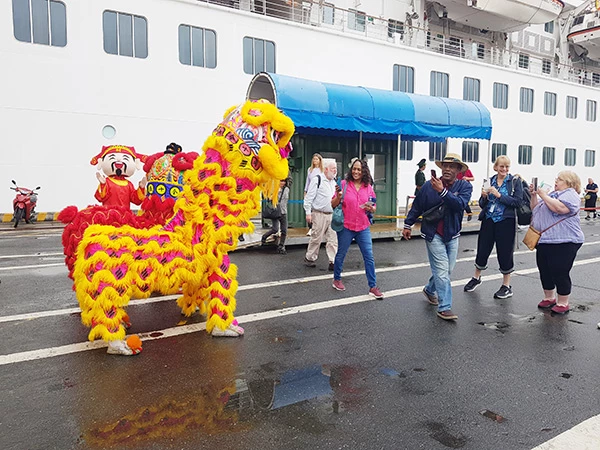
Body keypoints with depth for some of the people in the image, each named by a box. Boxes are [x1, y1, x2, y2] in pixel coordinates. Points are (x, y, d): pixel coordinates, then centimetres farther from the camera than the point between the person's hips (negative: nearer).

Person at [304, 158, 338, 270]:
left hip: (332, 215, 6)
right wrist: (308, 213, -12)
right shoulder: (317, 180, -7)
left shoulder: (334, 181, 14)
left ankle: (333, 262, 4)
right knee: (316, 238, 3)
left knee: (333, 239, 1)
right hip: (319, 214, -6)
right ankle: (310, 258, 21)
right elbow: (309, 197, -8)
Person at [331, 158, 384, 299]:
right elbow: (333, 205, -2)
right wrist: (338, 196, -22)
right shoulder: (344, 184, -5)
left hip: (363, 227, 2)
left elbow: (373, 209, 12)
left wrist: (371, 208, -11)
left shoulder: (368, 187, 4)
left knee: (369, 256, 0)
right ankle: (337, 280, 32)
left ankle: (373, 286, 8)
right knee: (341, 254, 11)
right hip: (346, 226, -2)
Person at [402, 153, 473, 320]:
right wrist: (407, 225, 7)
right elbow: (417, 206, 4)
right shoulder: (429, 185, -8)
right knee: (442, 270, -9)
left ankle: (429, 290, 42)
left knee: (447, 271, 15)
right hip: (433, 234, -3)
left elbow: (460, 204, -25)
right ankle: (444, 308, -4)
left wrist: (443, 191, -35)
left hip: (452, 235, 3)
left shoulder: (465, 186, -6)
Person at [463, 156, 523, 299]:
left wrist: (499, 195, -18)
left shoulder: (515, 181, -1)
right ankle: (476, 278, 32)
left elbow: (517, 202, -12)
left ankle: (506, 286, 19)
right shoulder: (490, 181, 8)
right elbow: (482, 205, 10)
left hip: (506, 221, -3)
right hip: (489, 220, 3)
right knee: (482, 250, 9)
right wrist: (484, 196, -11)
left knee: (505, 253, 3)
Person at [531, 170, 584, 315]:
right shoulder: (552, 194, 20)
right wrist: (534, 195, 7)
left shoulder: (570, 194, -7)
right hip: (544, 241, 9)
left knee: (560, 273, -3)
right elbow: (535, 209, 22)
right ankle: (549, 298, 29)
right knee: (545, 272, 14)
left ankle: (563, 303, 10)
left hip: (563, 242, -9)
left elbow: (559, 208, -26)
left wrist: (543, 195, -16)